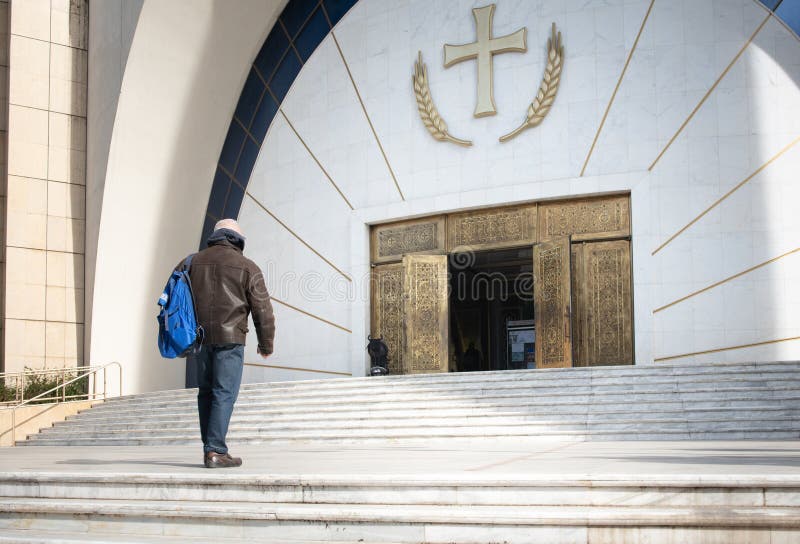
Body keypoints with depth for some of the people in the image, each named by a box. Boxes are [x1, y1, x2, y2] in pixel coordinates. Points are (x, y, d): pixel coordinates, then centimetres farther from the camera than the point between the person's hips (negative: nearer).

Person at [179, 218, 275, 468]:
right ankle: (216, 451, -10)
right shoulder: (247, 267, 1)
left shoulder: (193, 262, 12)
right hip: (230, 338, -4)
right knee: (224, 394, -4)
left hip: (198, 337, 4)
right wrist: (266, 345, 11)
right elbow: (262, 310, 1)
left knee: (206, 392, 14)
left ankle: (209, 448, 17)